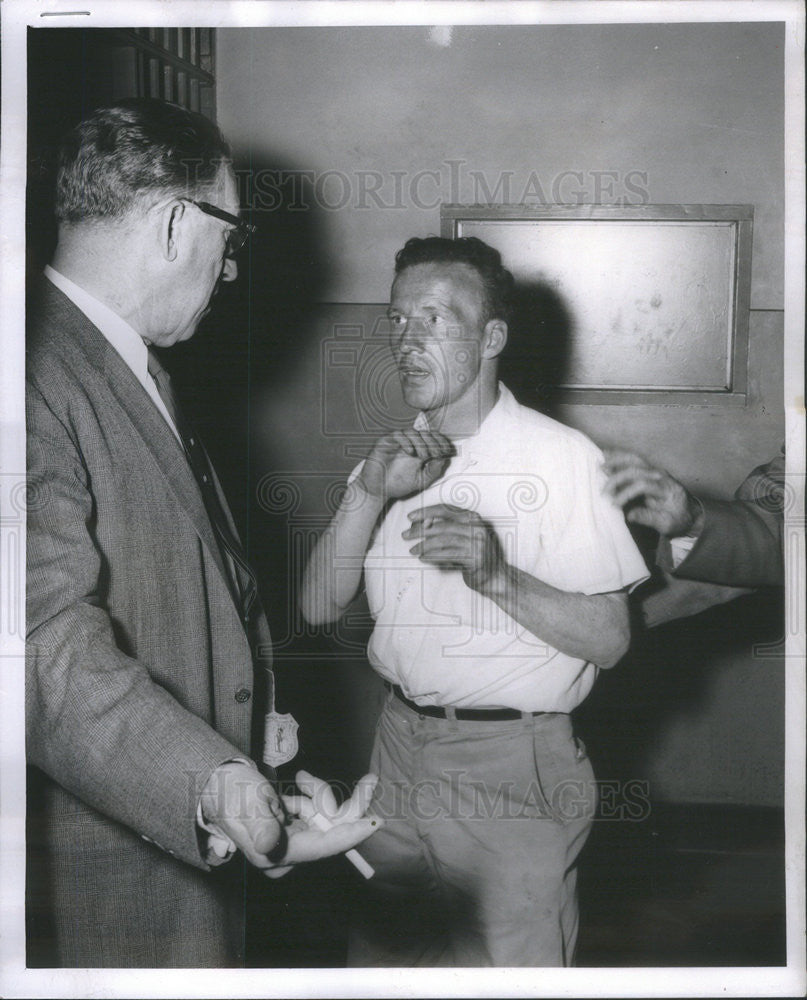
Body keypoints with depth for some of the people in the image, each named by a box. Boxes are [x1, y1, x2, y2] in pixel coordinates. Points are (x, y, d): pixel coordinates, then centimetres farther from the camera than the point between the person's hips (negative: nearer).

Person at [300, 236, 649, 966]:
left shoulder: (561, 457, -12)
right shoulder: (393, 457, 7)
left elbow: (608, 639, -13)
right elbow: (319, 608, -2)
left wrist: (498, 577, -27)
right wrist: (369, 495, -16)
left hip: (514, 767, -5)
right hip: (401, 748, 5)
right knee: (383, 956, 16)